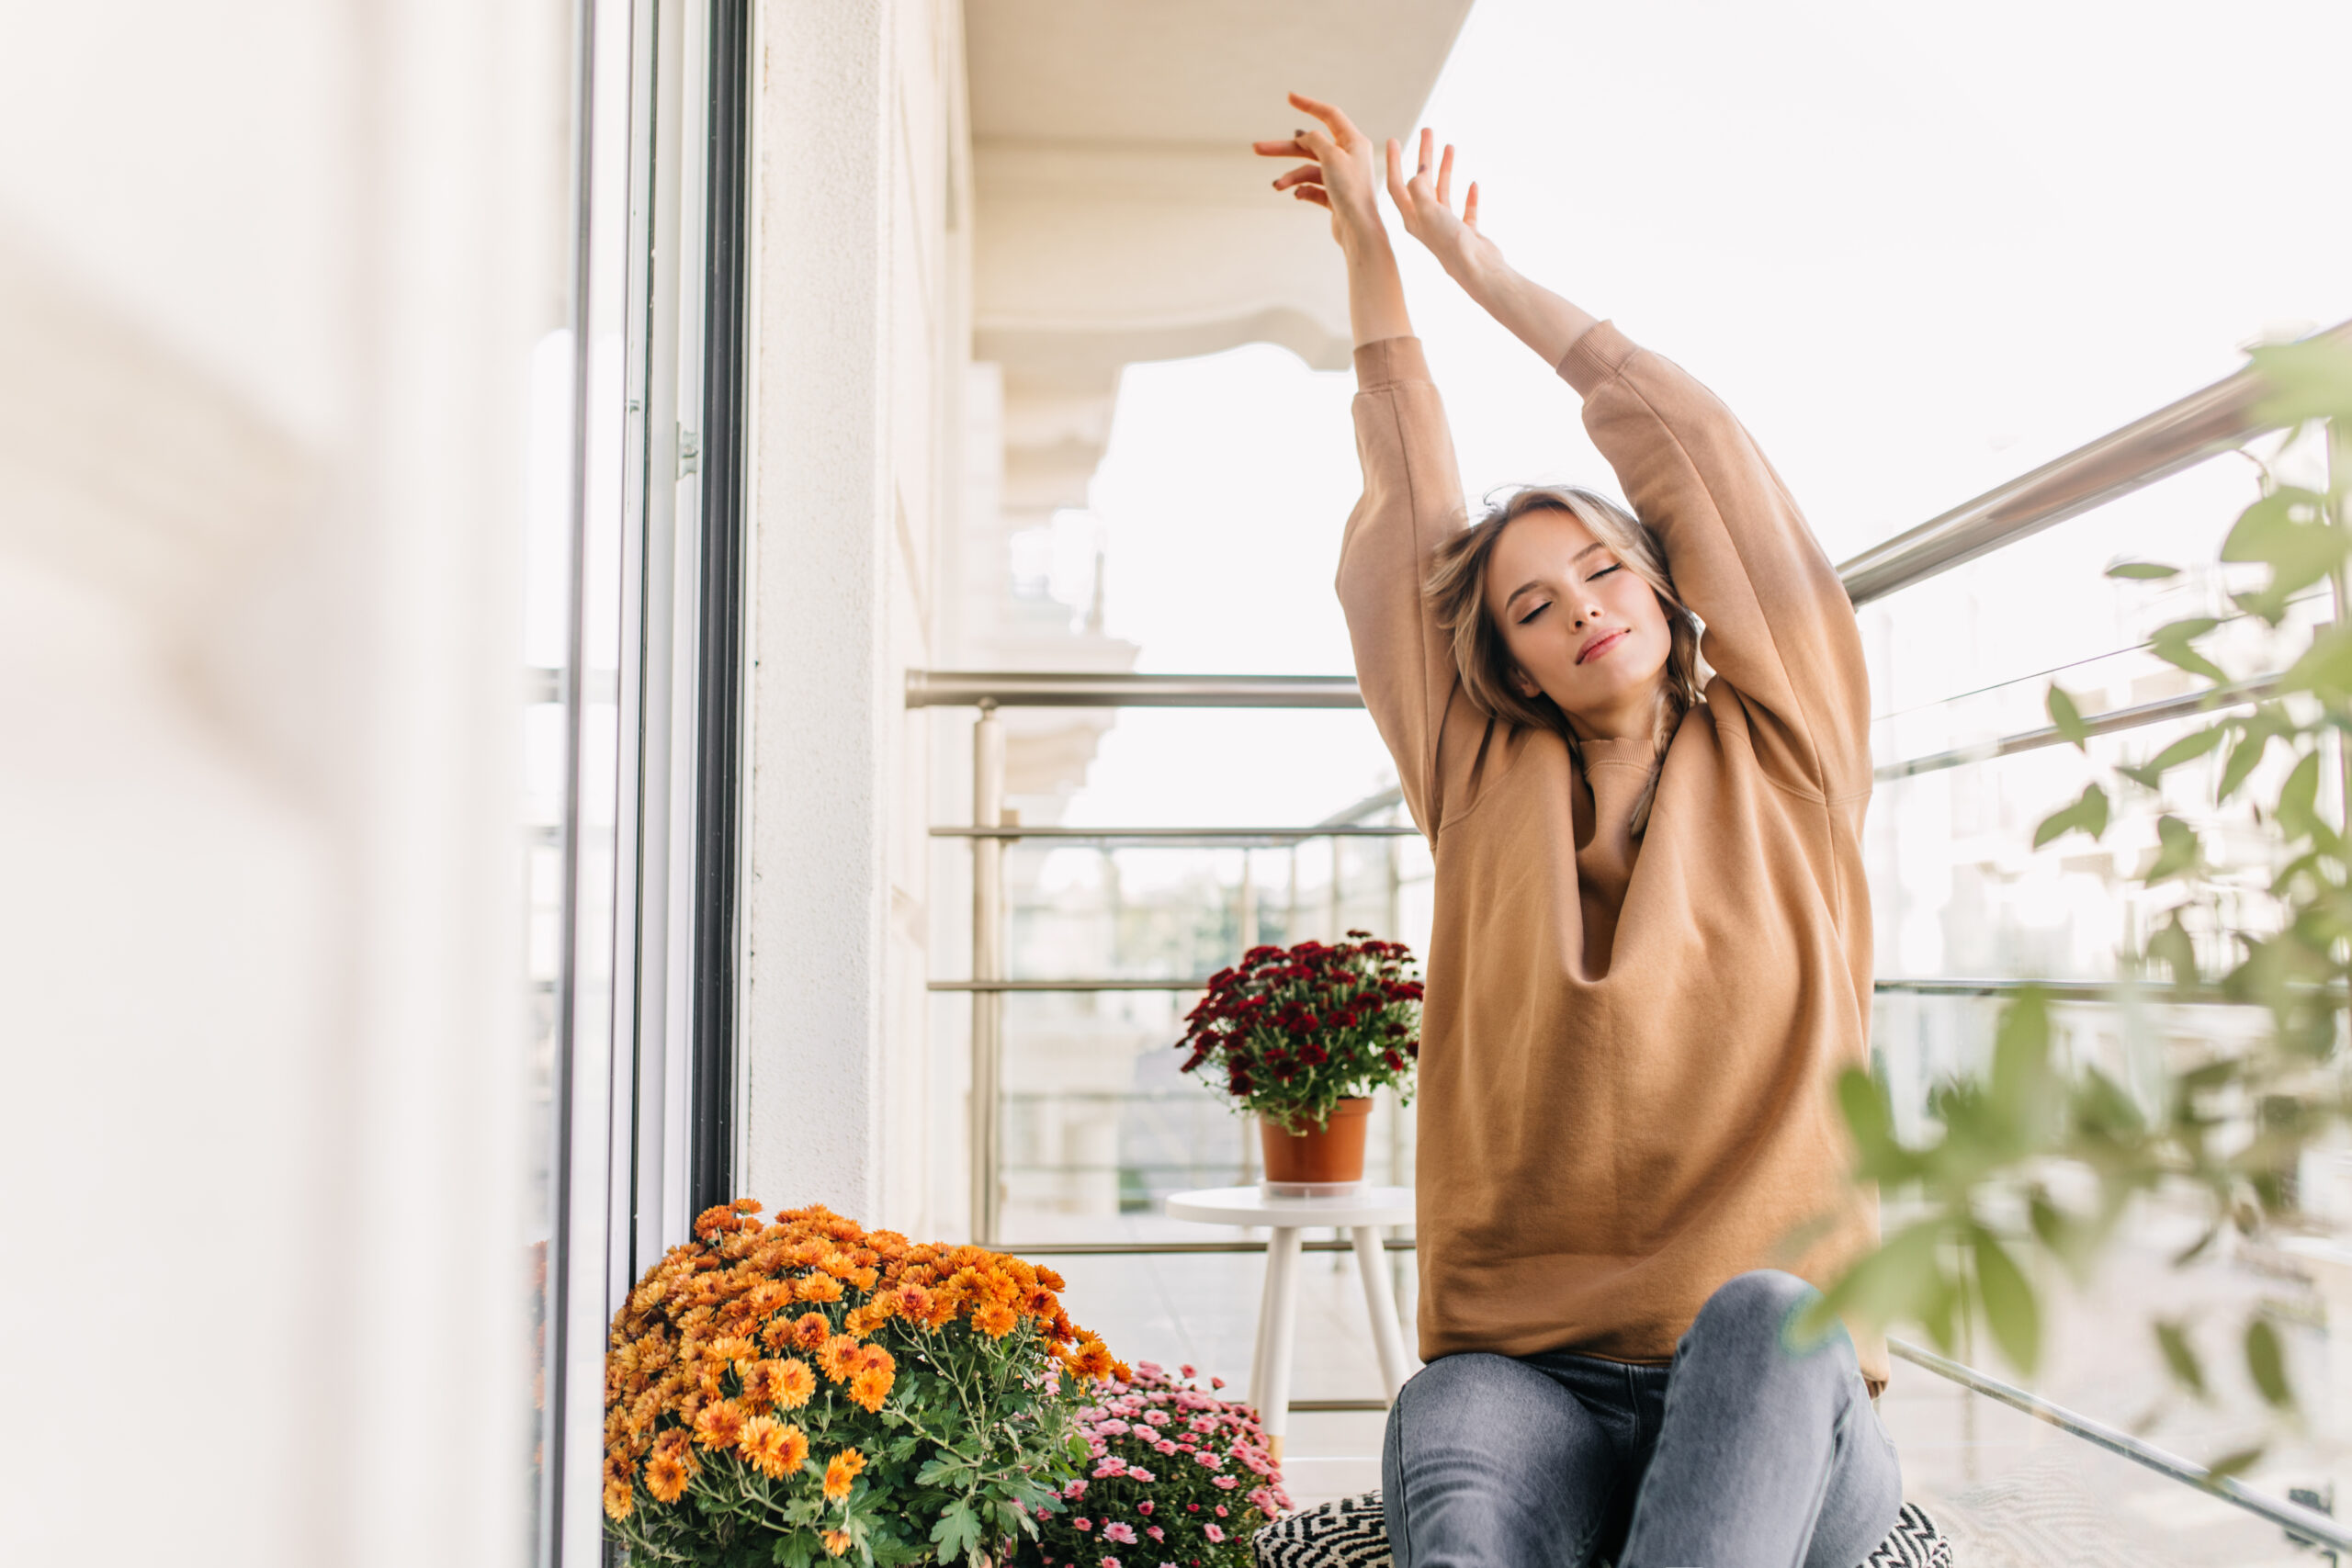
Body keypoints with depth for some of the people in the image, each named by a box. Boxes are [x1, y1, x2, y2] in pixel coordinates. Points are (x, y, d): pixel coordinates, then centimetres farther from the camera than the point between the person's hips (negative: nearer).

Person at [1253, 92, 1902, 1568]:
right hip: (1537, 1377, 1)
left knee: (1763, 1315, -36)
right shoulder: (1488, 784, 14)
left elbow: (1687, 436, 12)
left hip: (1785, 1396, 0)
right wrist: (1369, 242, 21)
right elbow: (1411, 499, 16)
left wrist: (1482, 262, 22)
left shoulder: (1781, 761, 10)